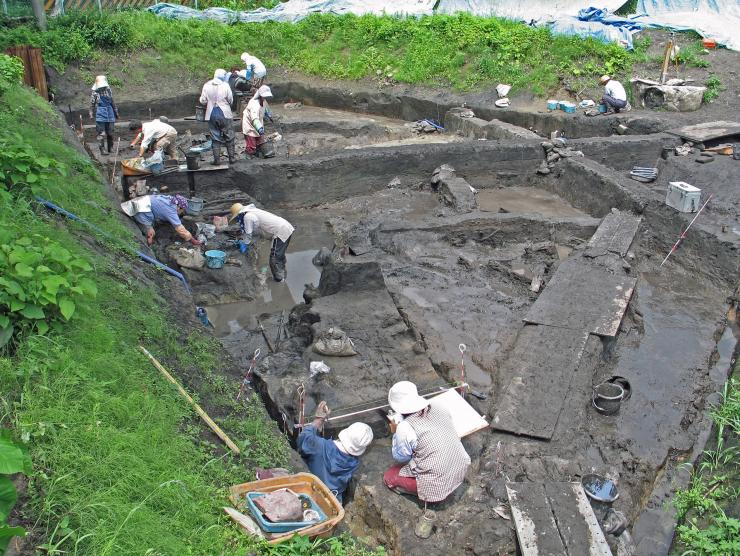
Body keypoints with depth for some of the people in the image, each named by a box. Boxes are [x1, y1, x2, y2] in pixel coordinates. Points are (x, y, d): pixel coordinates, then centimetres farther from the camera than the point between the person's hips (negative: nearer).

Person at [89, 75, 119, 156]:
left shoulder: (108, 91, 9)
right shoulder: (95, 93, -4)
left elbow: (112, 103, 18)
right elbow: (92, 104, -2)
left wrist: (116, 112, 20)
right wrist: (91, 114, -6)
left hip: (110, 116, 4)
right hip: (100, 116, -4)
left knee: (110, 133, 11)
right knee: (101, 134, -4)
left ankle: (110, 148, 23)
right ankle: (102, 149, 0)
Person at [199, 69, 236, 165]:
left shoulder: (206, 86, -3)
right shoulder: (225, 85, -10)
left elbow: (202, 101, -3)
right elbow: (230, 100, -5)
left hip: (211, 115, 2)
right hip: (225, 114, -2)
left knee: (215, 138, 8)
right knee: (229, 138, 10)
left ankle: (217, 160, 6)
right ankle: (232, 158, 13)